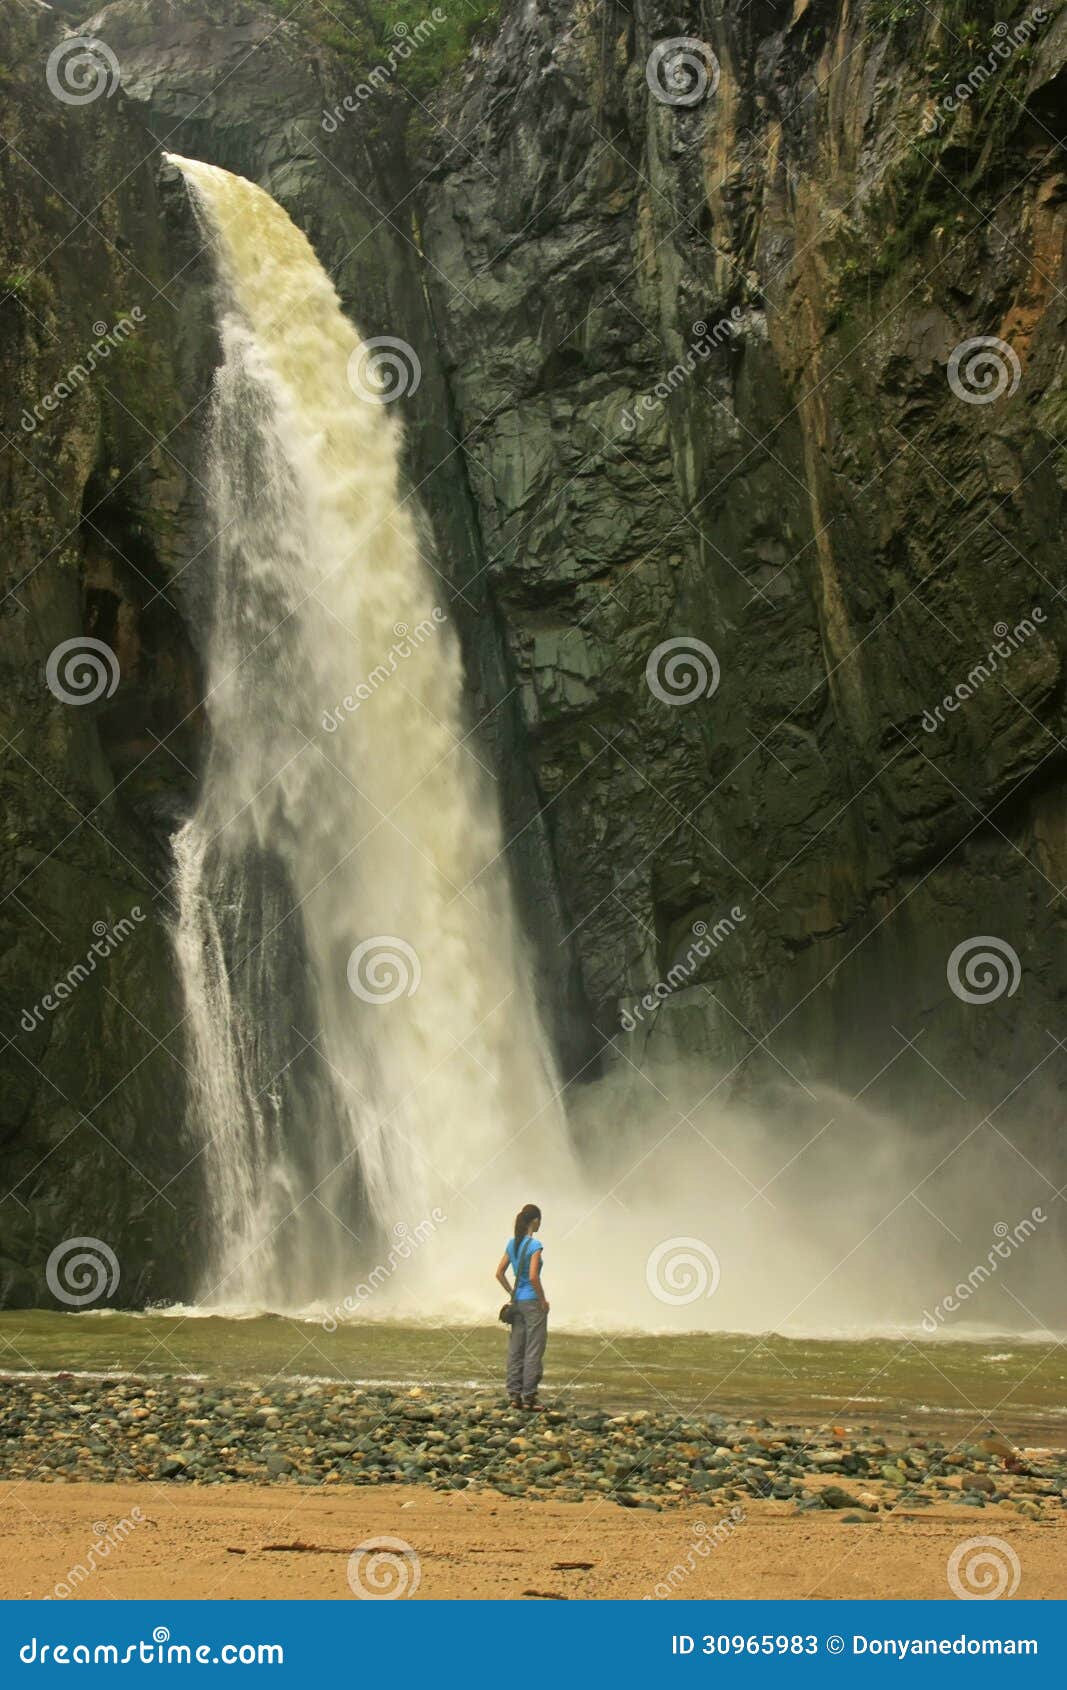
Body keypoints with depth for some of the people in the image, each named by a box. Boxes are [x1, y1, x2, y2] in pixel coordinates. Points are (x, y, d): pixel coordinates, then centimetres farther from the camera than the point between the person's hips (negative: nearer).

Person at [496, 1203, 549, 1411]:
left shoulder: (512, 1243, 7)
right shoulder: (535, 1245, -15)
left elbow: (499, 1273, 10)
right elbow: (533, 1276, -23)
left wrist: (512, 1293, 16)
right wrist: (543, 1300, -12)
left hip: (517, 1301, 7)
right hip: (532, 1302, -7)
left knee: (515, 1349, 10)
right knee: (533, 1350, 0)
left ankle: (514, 1395, 14)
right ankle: (529, 1397, 1)